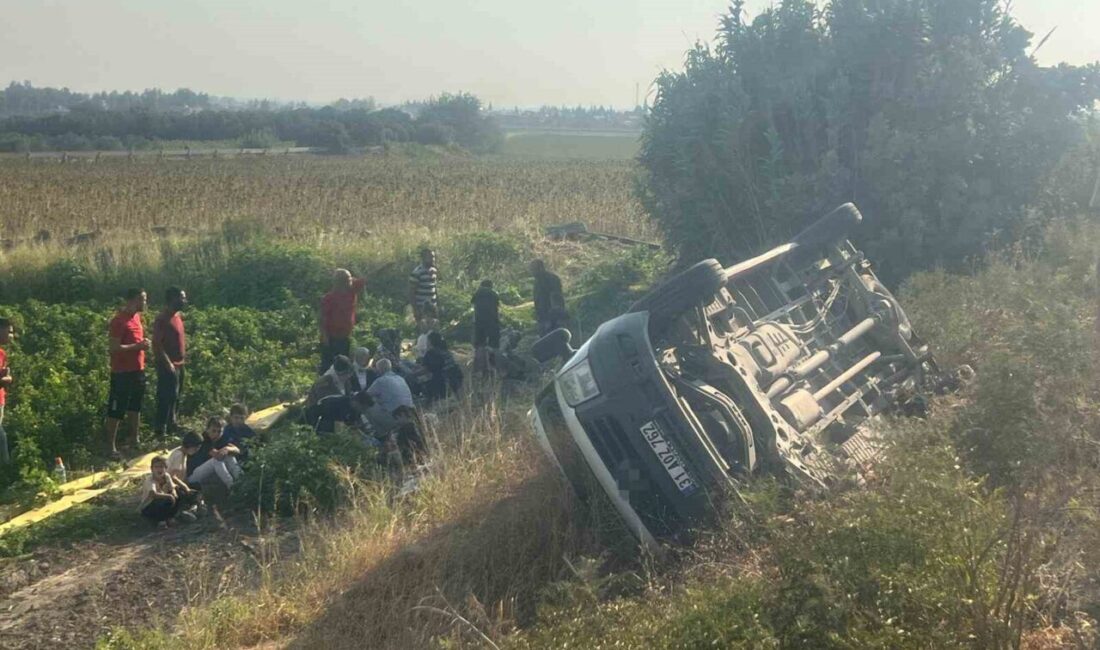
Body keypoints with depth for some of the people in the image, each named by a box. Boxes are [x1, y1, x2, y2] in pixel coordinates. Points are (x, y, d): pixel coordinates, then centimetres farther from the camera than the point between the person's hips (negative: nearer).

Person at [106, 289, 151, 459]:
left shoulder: (137, 317, 10)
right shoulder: (119, 320, -17)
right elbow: (114, 347, -22)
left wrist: (144, 344, 8)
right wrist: (138, 345, -22)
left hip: (138, 370, 9)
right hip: (122, 373, -9)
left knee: (135, 407, 19)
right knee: (116, 411, -2)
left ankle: (133, 439, 32)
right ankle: (111, 447, 3)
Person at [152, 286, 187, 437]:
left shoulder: (177, 315, 11)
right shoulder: (162, 318, -18)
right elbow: (157, 344, -21)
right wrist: (167, 362, -24)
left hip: (179, 363, 9)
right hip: (168, 365, -9)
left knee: (175, 396, 18)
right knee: (167, 396, -6)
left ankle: (171, 423, 30)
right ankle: (160, 428, 1)